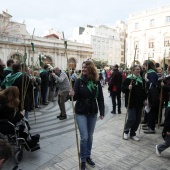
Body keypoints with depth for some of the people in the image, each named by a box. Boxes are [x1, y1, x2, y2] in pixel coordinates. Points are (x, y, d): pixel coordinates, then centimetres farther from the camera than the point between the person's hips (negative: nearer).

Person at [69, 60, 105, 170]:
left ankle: (88, 156, 34)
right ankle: (83, 160, 18)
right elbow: (76, 97, -10)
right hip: (81, 113, -2)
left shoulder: (97, 82, -3)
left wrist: (102, 112, -3)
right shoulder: (79, 81, -8)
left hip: (93, 113, 3)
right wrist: (72, 95, -32)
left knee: (90, 136, 15)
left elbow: (100, 98, 0)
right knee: (84, 137, -3)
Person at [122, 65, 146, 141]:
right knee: (132, 118, -6)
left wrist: (144, 99, 13)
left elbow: (143, 90, 19)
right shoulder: (129, 78, -9)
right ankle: (126, 131, 20)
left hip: (139, 102, 6)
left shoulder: (141, 79, 11)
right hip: (131, 102, -6)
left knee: (138, 119, 9)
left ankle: (133, 134, 25)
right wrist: (128, 87, -29)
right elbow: (123, 88, -10)